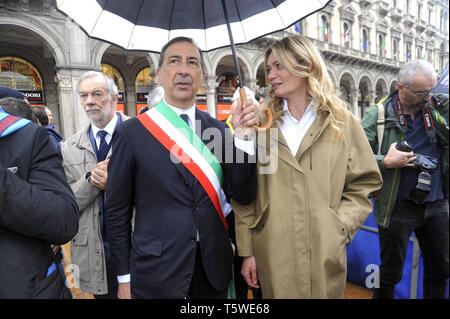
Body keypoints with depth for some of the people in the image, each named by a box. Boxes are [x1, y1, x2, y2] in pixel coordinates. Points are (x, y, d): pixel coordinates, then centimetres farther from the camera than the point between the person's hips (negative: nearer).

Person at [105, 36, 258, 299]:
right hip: (156, 274, -3)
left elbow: (243, 195, -4)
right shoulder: (132, 132, -9)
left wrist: (243, 136, -16)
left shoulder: (218, 129, -1)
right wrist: (124, 277, -1)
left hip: (213, 268, 4)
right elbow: (118, 212, -4)